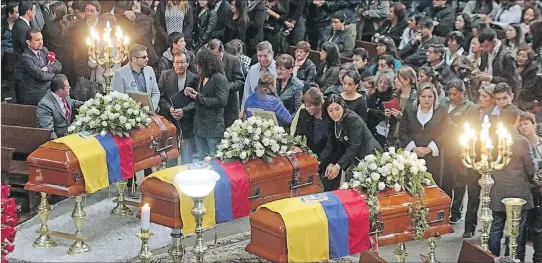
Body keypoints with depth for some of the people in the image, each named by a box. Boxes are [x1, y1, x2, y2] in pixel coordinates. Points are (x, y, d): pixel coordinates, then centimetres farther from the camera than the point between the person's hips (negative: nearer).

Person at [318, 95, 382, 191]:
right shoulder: (332, 122, 2)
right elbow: (331, 146, 1)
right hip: (353, 157, 7)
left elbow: (354, 147, -24)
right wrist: (331, 163, -14)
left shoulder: (353, 120, -21)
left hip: (369, 155, -7)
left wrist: (338, 166, -27)